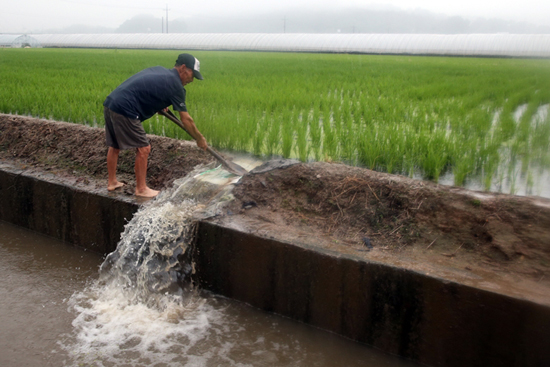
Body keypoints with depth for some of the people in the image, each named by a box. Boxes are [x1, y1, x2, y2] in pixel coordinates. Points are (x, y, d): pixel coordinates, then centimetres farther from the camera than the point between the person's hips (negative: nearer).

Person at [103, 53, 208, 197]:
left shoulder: (159, 69, 16)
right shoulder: (176, 86, -6)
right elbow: (186, 120, -2)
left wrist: (159, 105, 26)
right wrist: (200, 139, 9)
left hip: (110, 103, 9)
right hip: (124, 111, -9)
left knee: (114, 146, 21)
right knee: (143, 149, 1)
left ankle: (112, 182, 34)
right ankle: (141, 189, 12)